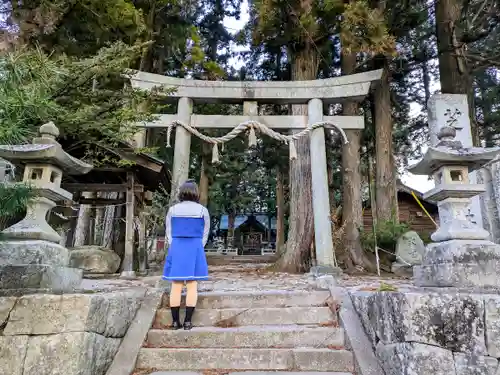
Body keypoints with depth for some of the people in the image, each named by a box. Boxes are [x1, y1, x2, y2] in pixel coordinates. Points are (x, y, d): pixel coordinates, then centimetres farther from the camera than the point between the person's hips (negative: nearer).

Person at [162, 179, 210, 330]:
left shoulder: (173, 210, 4)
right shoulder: (202, 210, 1)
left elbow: (168, 233, 8)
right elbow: (204, 234, 6)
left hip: (176, 248, 2)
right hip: (195, 249, -1)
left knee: (176, 286, 4)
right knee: (192, 285, 2)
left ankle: (175, 321, 7)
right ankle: (188, 321, 1)